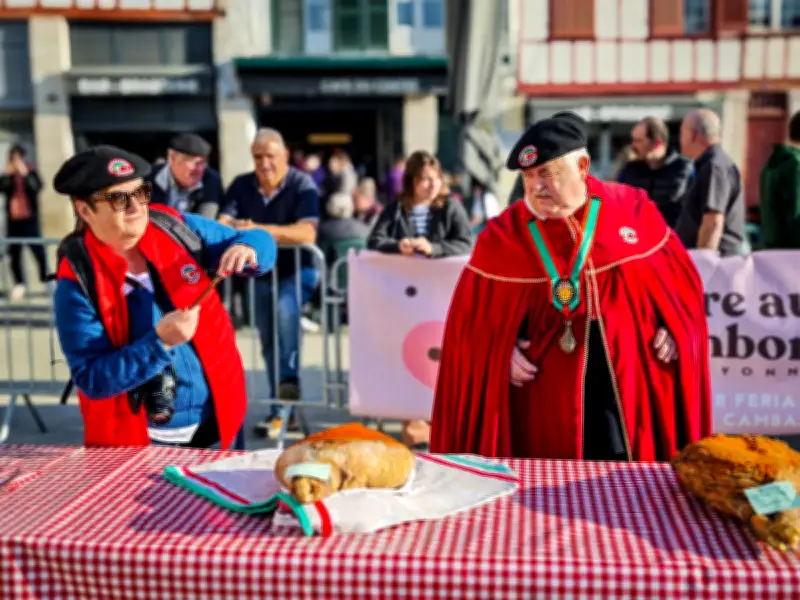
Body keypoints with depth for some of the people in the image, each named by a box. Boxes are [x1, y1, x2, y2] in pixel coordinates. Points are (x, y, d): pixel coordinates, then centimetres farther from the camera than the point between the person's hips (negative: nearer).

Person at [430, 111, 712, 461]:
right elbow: (477, 314, 0)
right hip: (549, 391, -1)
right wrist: (502, 351, -15)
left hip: (630, 383, 2)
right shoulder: (504, 234, -3)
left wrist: (672, 330, -3)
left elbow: (677, 276, 9)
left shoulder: (633, 210, 1)